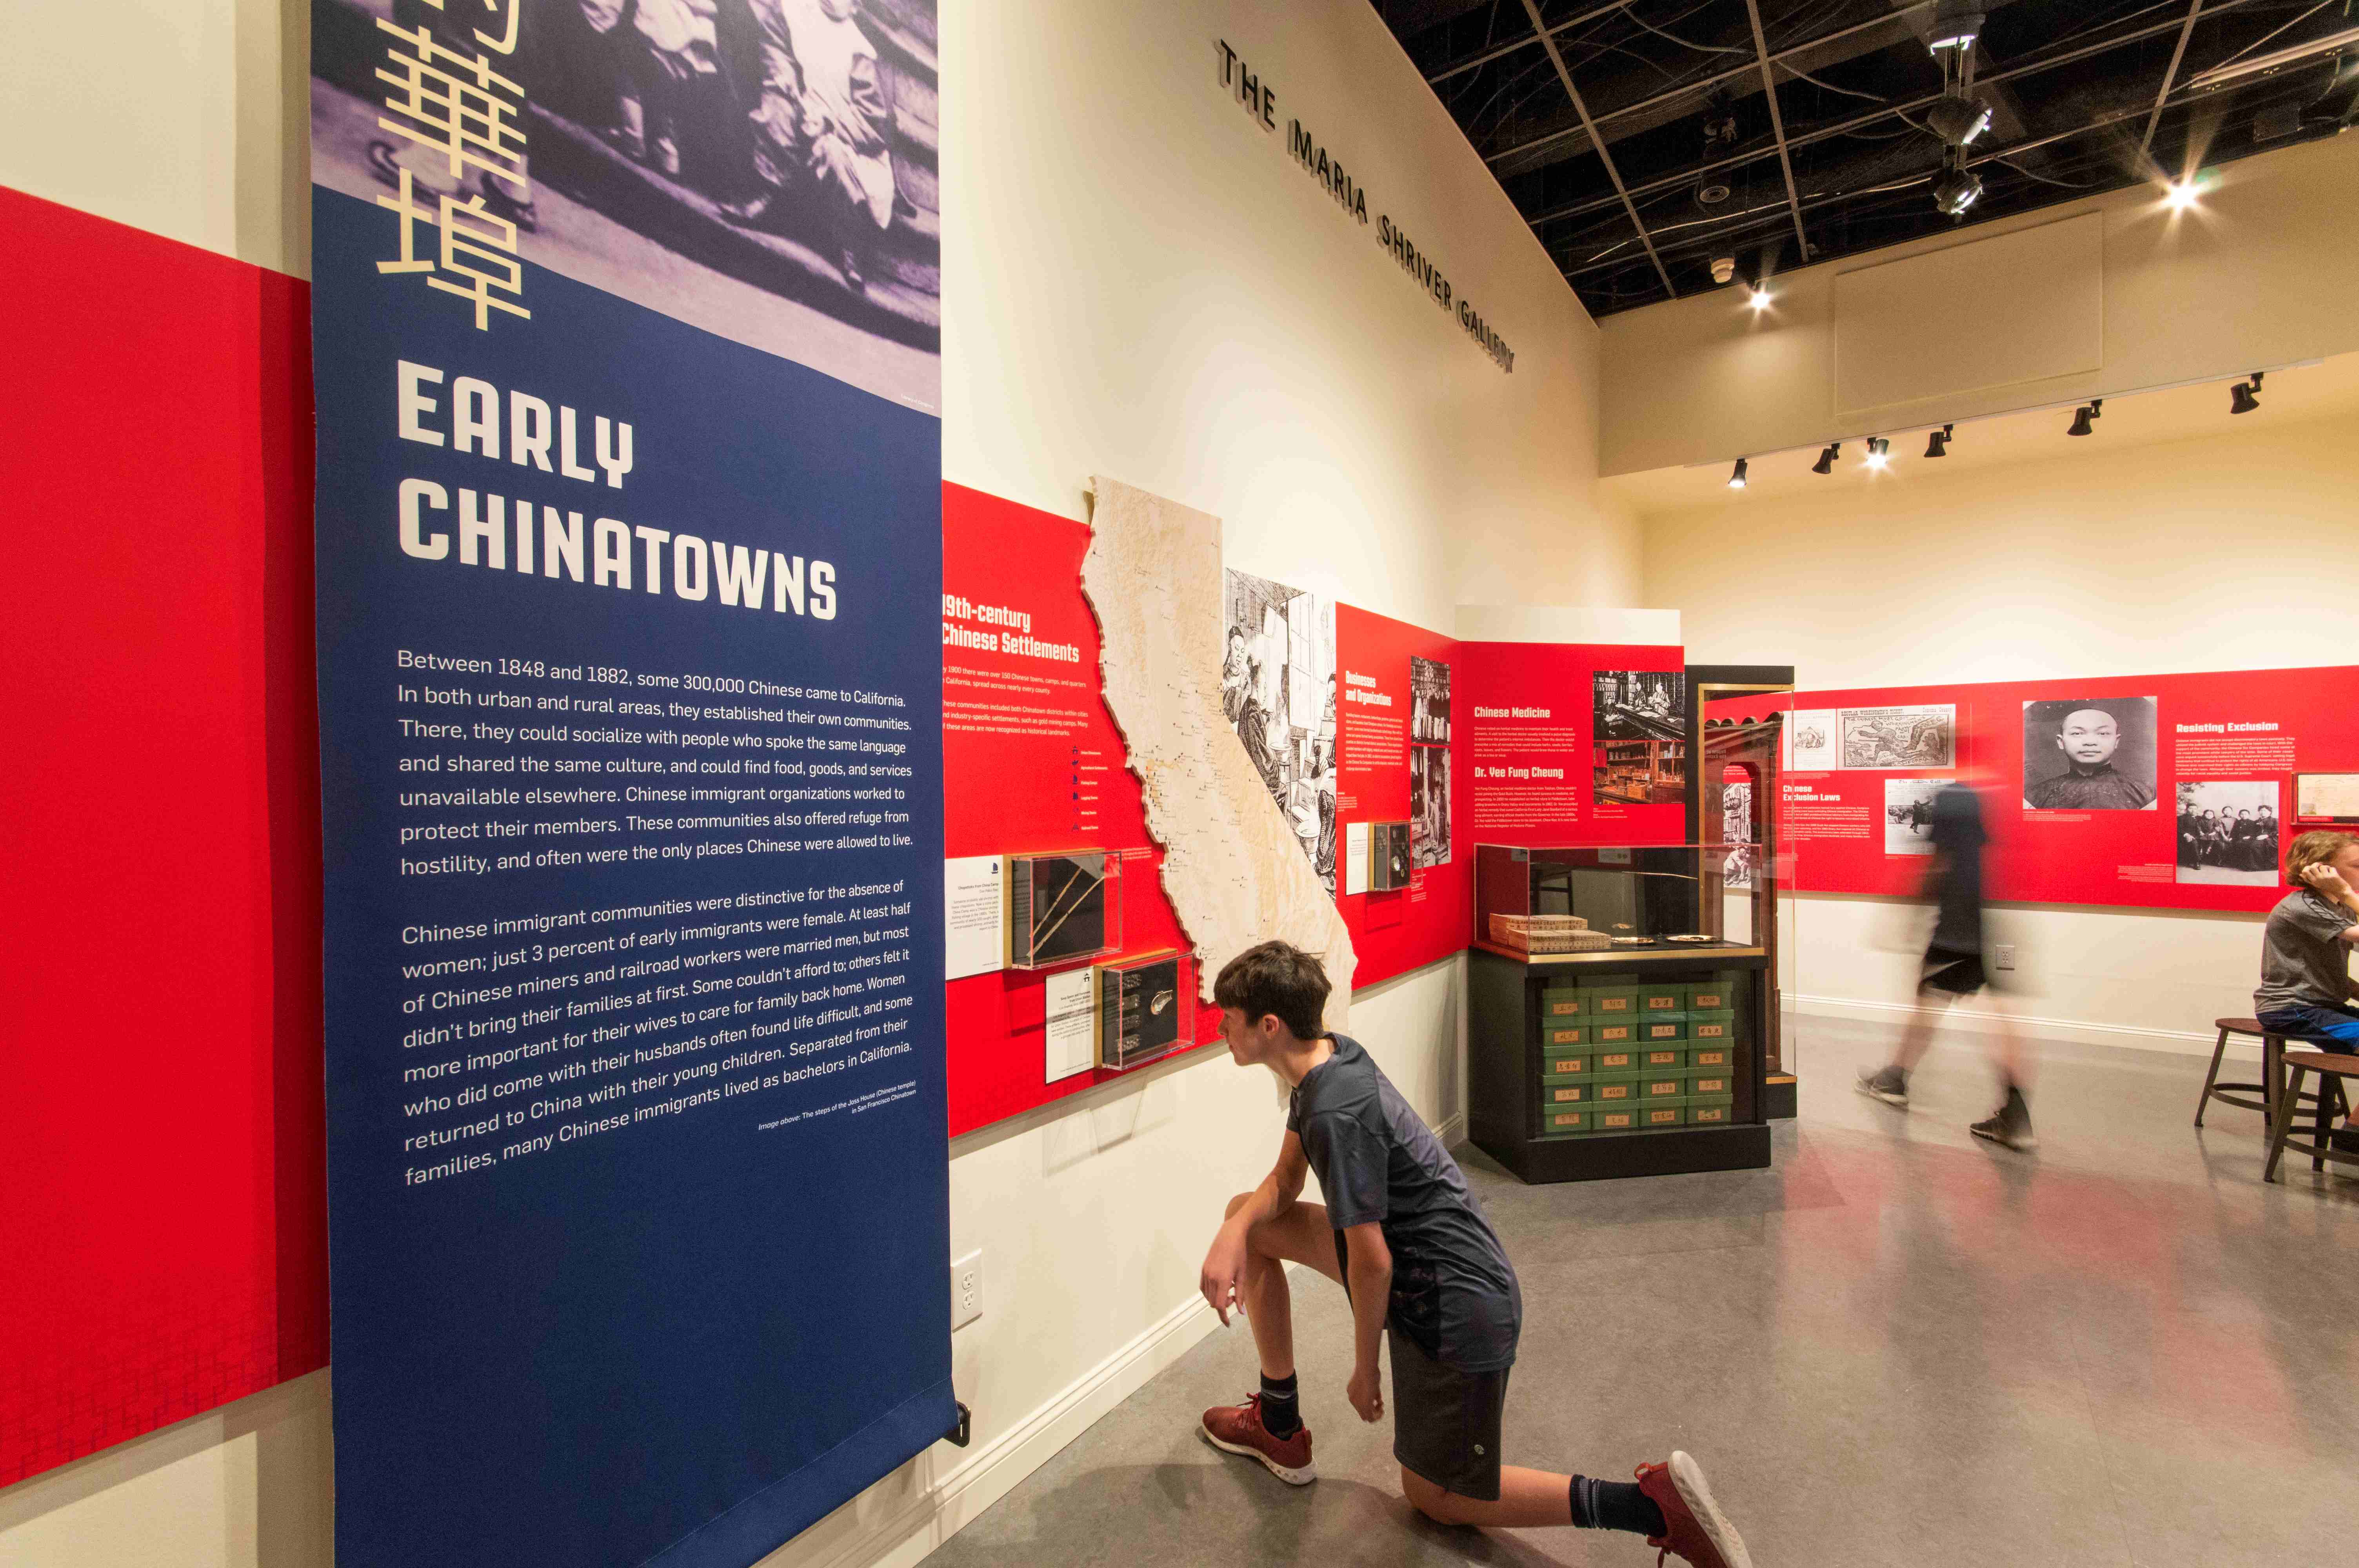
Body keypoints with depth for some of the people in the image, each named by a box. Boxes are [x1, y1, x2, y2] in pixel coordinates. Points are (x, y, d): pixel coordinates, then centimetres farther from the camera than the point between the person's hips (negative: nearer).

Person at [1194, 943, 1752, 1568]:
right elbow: (1284, 1181, 8)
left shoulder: (1336, 1114, -30)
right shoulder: (1332, 1057, -1)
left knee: (1435, 1496, 13)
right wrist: (1232, 1234, -10)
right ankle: (1281, 1427, 21)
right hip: (1439, 1275, 9)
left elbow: (1372, 1262, -24)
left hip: (1455, 1308, -9)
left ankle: (1652, 1503, 9)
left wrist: (1364, 1369, -7)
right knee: (1250, 1217, 10)